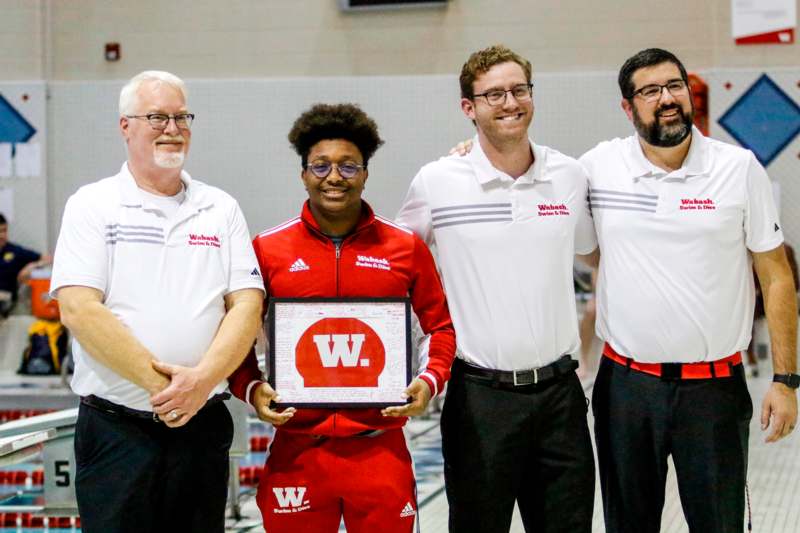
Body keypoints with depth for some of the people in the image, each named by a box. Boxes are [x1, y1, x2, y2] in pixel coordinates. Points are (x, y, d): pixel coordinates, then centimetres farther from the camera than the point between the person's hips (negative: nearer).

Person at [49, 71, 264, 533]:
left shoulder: (221, 208, 10)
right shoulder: (93, 205, 1)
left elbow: (247, 305, 3)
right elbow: (78, 308, -10)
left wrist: (201, 380, -14)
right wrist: (158, 381, -16)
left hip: (202, 424, 3)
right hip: (115, 427, -3)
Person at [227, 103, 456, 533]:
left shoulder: (405, 247, 3)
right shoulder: (267, 250, 2)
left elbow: (440, 325, 12)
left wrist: (430, 380, -5)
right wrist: (251, 388, -7)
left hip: (380, 447, 0)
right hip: (296, 447, 0)